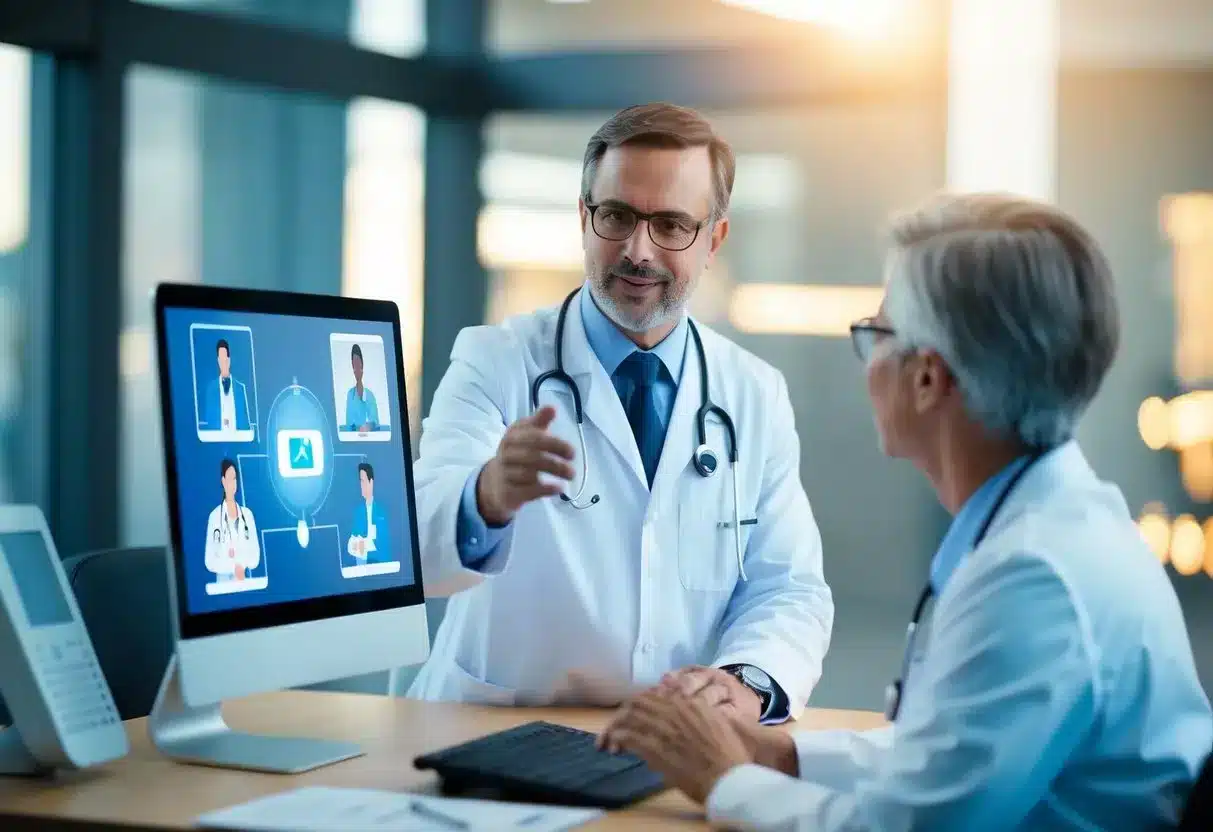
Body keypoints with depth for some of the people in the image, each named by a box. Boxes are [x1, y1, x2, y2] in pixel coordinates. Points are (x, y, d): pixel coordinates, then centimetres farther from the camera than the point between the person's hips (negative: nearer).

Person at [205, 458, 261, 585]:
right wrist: (233, 566, -16)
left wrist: (243, 564, -10)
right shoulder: (214, 516, 0)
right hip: (224, 582, -2)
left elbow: (255, 553, 8)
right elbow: (210, 560, -4)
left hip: (245, 581, 2)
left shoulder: (247, 514, 9)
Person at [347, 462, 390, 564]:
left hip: (379, 560, -1)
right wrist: (354, 546, -13)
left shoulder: (381, 508, 5)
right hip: (362, 560, 1)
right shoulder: (357, 510, 9)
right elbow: (351, 544, 7)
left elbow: (386, 540, 2)